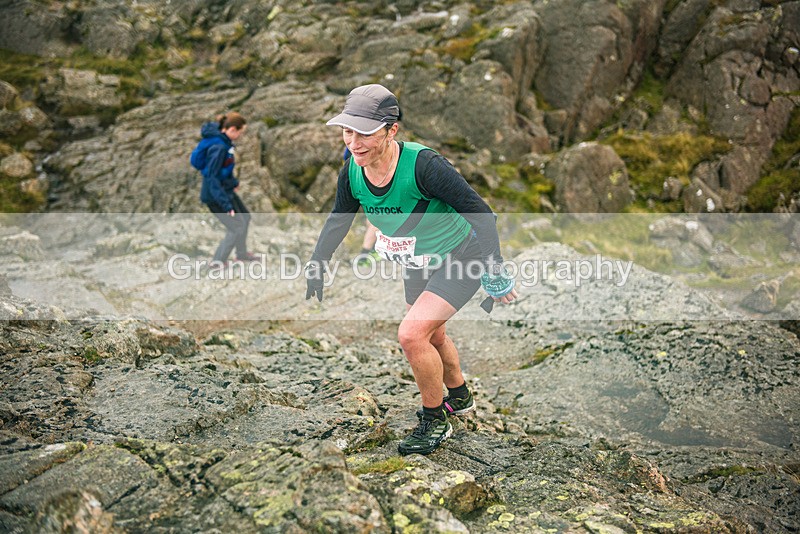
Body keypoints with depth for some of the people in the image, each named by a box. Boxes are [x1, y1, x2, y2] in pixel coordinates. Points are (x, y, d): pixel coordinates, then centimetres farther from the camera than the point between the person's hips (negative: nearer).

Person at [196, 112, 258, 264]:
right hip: (215, 195, -10)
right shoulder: (218, 147, -28)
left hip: (225, 189, 10)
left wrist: (233, 182, 21)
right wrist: (226, 205, -27)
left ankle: (242, 253, 41)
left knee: (245, 217, 22)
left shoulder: (224, 140, 0)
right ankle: (218, 261, 14)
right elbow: (212, 177, -28)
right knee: (237, 228, -1)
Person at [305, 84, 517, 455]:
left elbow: (481, 214, -28)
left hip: (461, 258, -7)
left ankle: (436, 421, 4)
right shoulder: (352, 171, -16)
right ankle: (459, 398, 52)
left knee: (411, 334, -19)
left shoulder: (423, 165, -35)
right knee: (431, 335, 23)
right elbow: (338, 220, 4)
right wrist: (315, 267, 2)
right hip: (416, 264, 7)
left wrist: (494, 274, -22)